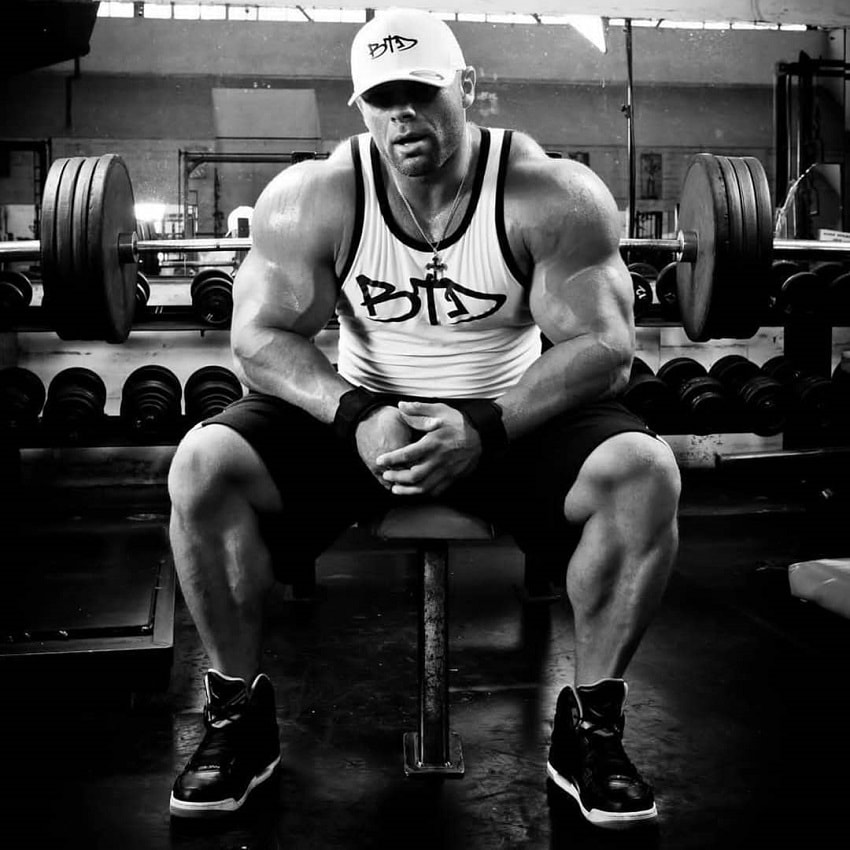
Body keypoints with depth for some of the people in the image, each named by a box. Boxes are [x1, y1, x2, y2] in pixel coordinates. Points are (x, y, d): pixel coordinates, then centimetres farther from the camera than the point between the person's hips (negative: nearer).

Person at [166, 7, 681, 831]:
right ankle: (237, 712, -1)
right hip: (360, 411, 1)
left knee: (644, 473, -29)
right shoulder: (311, 197, -11)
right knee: (203, 466, -22)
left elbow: (603, 344, -17)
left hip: (512, 415, -1)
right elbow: (261, 336, -11)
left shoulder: (552, 196, -15)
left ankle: (591, 725, -7)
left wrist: (485, 429, -32)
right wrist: (352, 418, -30)